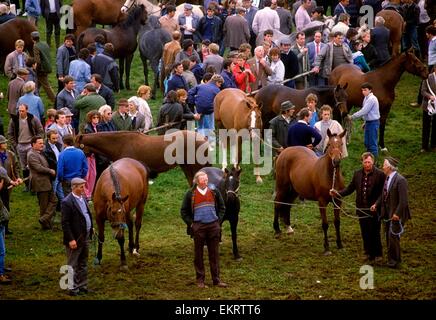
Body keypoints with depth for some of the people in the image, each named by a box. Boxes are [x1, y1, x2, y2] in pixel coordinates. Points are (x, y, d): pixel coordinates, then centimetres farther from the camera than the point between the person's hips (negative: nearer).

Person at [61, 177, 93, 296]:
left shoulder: (83, 198, 8)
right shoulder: (67, 202, -18)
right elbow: (65, 223, -20)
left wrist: (90, 231, 15)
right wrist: (71, 240, -22)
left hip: (85, 238, 8)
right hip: (75, 239, -8)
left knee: (83, 264, 18)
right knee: (73, 265, 3)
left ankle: (82, 286, 28)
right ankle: (72, 288, 9)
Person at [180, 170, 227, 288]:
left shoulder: (214, 192, 6)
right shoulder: (190, 194, -1)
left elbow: (222, 207, 15)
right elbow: (184, 211, 5)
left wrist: (218, 220, 5)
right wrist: (191, 224, -3)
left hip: (213, 226, 2)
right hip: (198, 227, -2)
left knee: (214, 254, 6)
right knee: (198, 254, 3)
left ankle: (216, 279, 11)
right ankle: (200, 280, 9)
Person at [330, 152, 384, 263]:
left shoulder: (380, 174, -10)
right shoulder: (357, 174, 6)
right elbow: (350, 188, 7)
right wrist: (337, 193, -7)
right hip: (361, 208, 5)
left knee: (374, 232, 2)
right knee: (365, 233, 13)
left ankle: (377, 254, 15)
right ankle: (368, 252, 27)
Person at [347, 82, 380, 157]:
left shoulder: (371, 99, -20)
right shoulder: (366, 98, 10)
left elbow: (364, 111, -23)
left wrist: (352, 117, -19)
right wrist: (365, 122, 17)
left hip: (373, 122, -10)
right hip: (368, 122, 10)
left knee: (372, 142, -3)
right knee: (366, 142, 17)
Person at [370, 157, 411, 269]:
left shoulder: (400, 180, -19)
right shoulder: (387, 178, 7)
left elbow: (403, 200, -21)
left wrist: (397, 213, -22)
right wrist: (376, 204, 1)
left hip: (396, 214, -9)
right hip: (388, 213, 9)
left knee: (393, 237, -5)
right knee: (389, 237, 15)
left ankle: (394, 261, 6)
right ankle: (391, 259, 26)